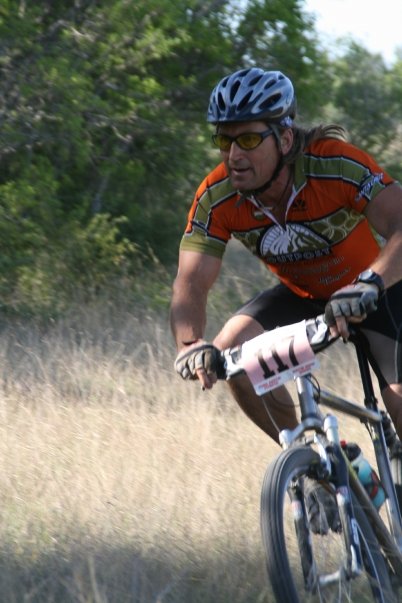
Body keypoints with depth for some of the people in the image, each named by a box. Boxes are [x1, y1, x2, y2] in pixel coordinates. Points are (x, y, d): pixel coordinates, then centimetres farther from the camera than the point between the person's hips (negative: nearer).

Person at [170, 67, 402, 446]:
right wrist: (190, 344, -47)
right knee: (231, 351, -21)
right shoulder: (216, 198, -22)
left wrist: (369, 283, -62)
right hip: (303, 296, 3)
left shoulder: (335, 165, -33)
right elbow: (190, 285, -26)